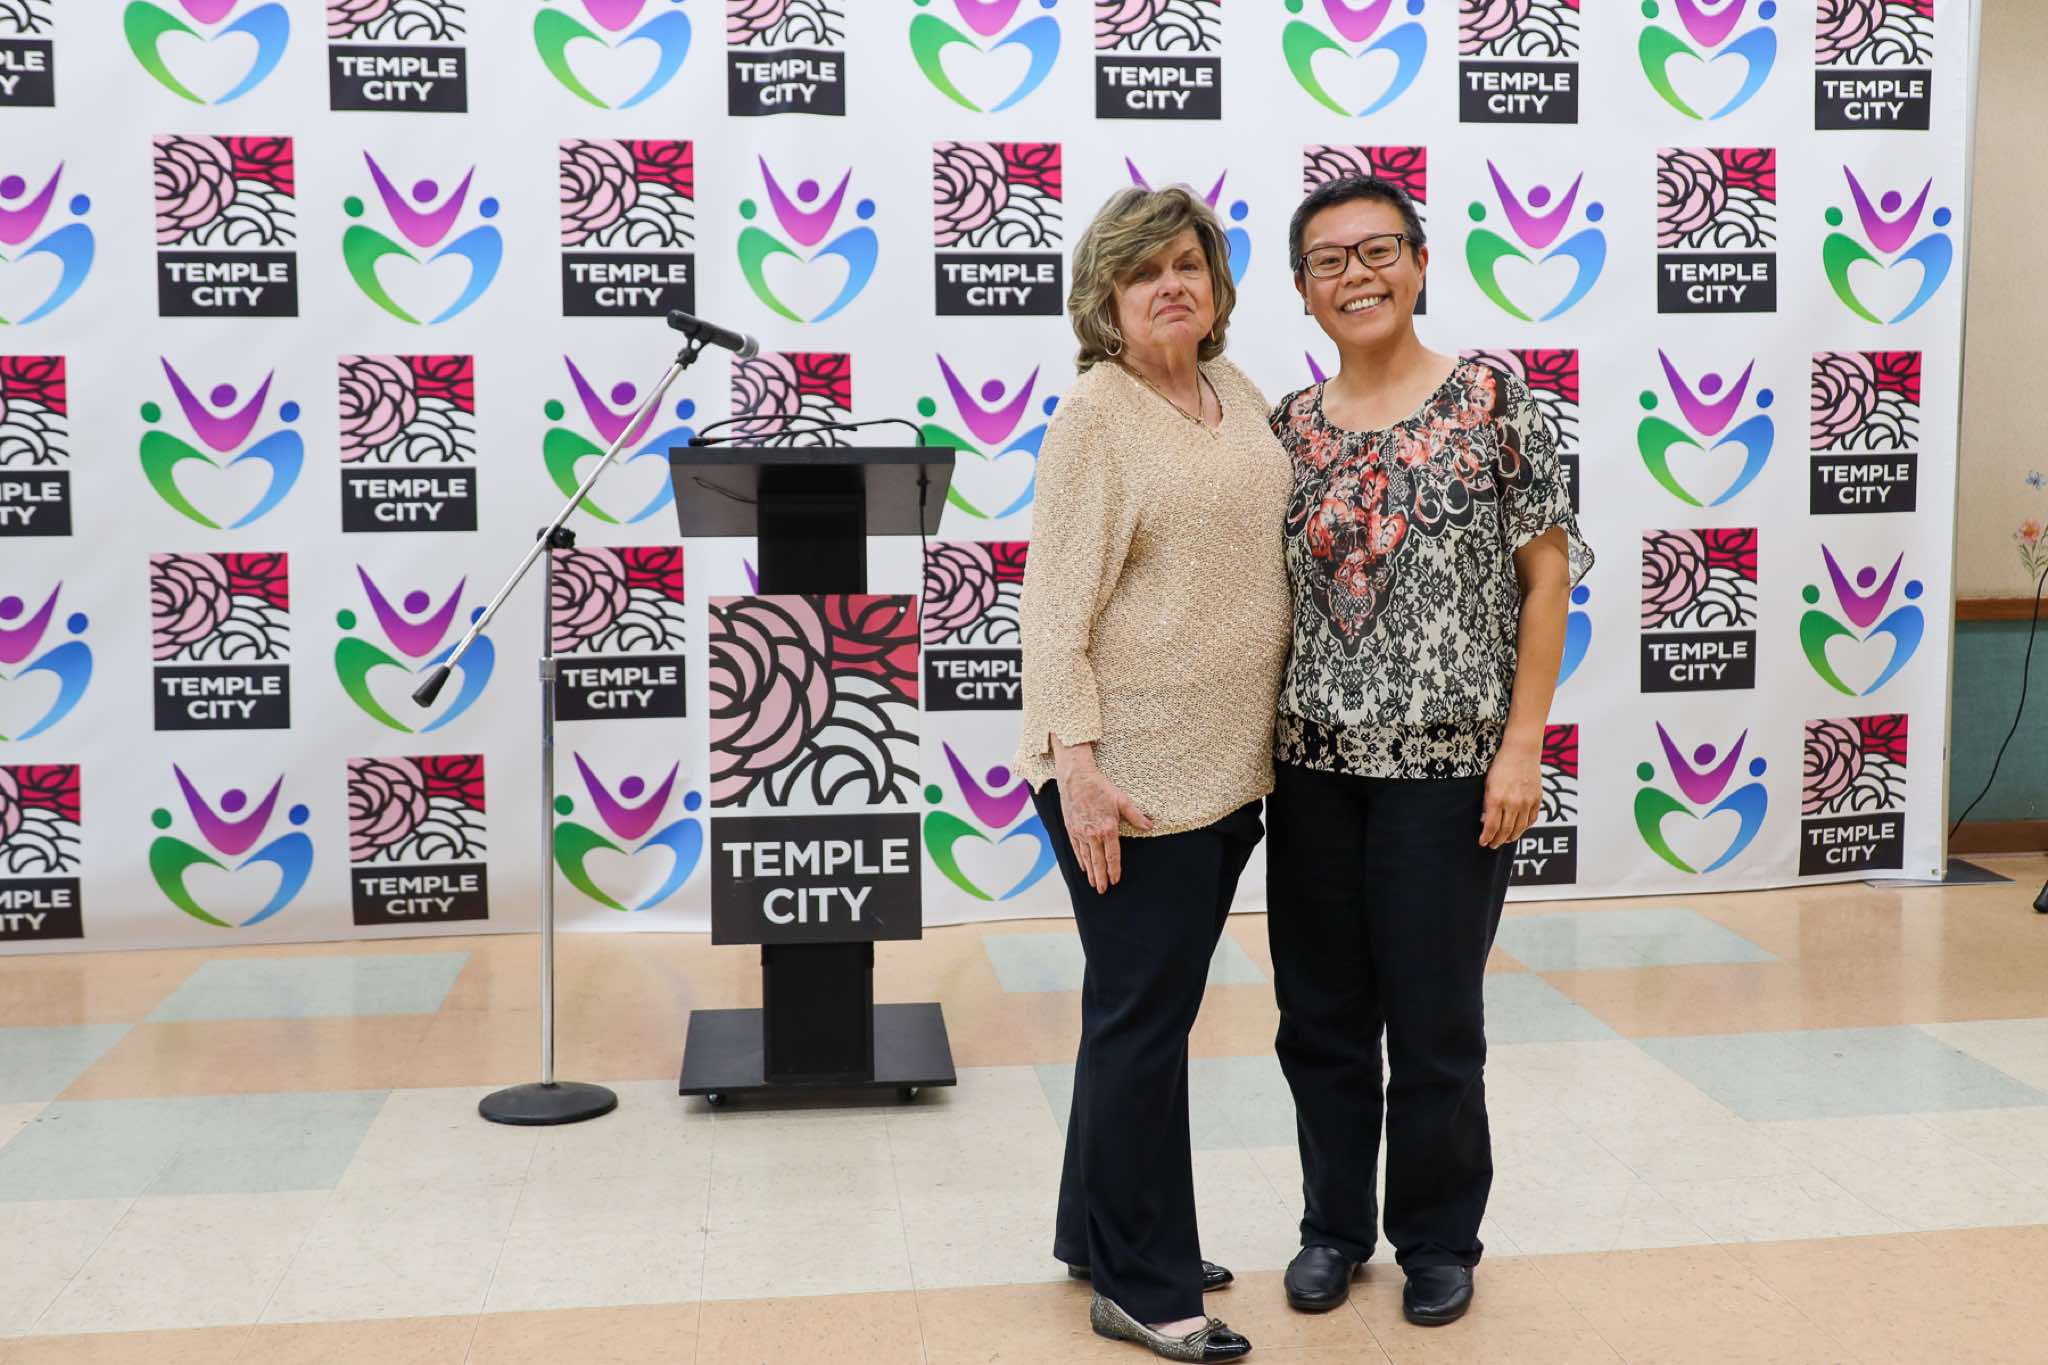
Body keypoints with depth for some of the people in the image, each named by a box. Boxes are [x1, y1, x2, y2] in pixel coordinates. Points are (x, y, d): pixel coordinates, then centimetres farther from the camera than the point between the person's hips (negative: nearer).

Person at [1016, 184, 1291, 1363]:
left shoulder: (1239, 393, 10)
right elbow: (1058, 607, -16)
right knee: (1144, 1017, 0)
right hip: (1132, 774, -8)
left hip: (1230, 765, 8)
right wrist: (1077, 764, -23)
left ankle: (1106, 1234, 32)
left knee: (1151, 1009, 17)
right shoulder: (1095, 416, -12)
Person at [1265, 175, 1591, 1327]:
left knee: (1435, 1019, 6)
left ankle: (1440, 1239, 27)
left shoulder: (1491, 400, -4)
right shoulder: (1288, 426, 6)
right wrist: (1261, 741, 4)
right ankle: (1335, 1225, 30)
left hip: (1447, 766, -4)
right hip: (1312, 766, 4)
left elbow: (1549, 572, -4)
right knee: (1320, 1015, 12)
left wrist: (1522, 745, -10)